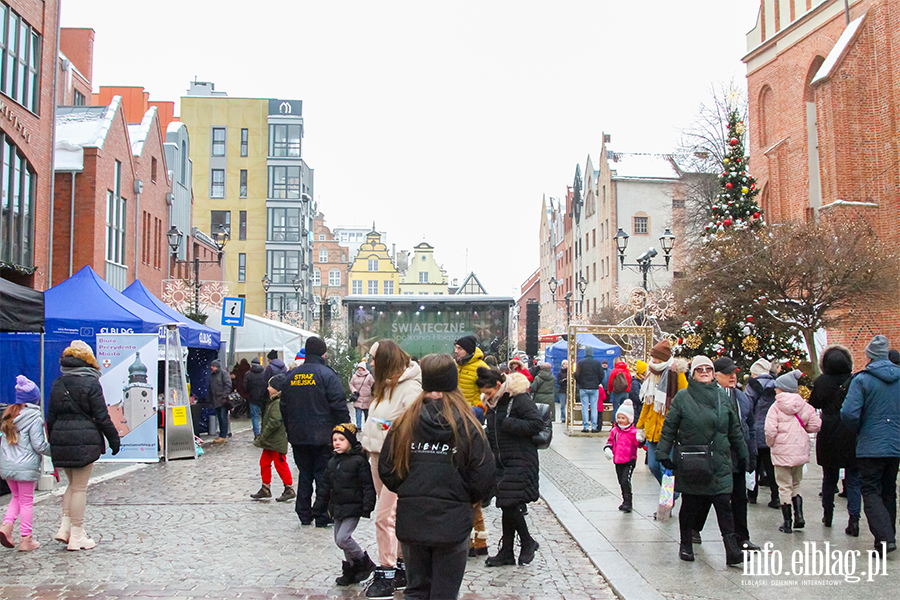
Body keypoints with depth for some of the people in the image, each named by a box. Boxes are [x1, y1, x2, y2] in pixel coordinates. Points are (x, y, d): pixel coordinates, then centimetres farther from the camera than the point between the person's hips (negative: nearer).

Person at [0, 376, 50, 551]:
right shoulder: (34, 417, -12)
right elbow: (39, 445, -15)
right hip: (26, 466, -6)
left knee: (17, 497, 22)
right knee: (27, 501, 3)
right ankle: (26, 540, 9)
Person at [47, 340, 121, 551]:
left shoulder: (58, 384, 9)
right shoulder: (91, 383, -8)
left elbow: (51, 416, 11)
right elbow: (102, 417, -9)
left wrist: (52, 442, 19)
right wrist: (114, 439, -1)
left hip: (61, 440, 6)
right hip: (85, 441, -5)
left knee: (73, 484, 20)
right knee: (80, 488, 0)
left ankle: (65, 526, 11)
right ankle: (77, 536, 5)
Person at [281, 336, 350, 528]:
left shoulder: (291, 376, 8)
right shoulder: (327, 374, -10)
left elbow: (284, 406, 14)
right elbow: (339, 405, -13)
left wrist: (289, 430, 22)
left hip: (298, 436, 5)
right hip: (323, 436, -5)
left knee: (304, 474, 14)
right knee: (324, 475, 3)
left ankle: (304, 515, 19)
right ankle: (323, 517, 5)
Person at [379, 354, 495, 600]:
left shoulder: (404, 423, -4)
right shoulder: (467, 425, -9)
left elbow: (387, 471, 0)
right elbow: (483, 478, -8)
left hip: (411, 521, 2)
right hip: (452, 522, -2)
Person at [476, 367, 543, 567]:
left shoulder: (520, 399, -13)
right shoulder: (493, 404, 14)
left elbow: (537, 424, -18)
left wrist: (510, 424, -21)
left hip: (520, 462, -8)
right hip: (501, 461, 8)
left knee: (510, 505, -9)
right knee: (506, 506, 9)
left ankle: (528, 542, 13)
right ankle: (506, 553, 16)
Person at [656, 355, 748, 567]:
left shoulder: (722, 396, 9)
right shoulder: (682, 398, -1)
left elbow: (735, 428, 17)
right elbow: (669, 427, 0)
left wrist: (742, 452, 18)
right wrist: (663, 453, -5)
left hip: (719, 462, 2)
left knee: (723, 502, -6)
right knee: (689, 503, 7)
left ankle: (732, 549, -5)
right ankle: (686, 545, 23)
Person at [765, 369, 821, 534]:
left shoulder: (776, 407, -10)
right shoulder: (804, 405, 2)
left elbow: (770, 430, -17)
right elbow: (815, 425, -1)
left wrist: (770, 443, 2)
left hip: (782, 451, -4)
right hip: (800, 451, 5)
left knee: (784, 487, 3)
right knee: (795, 484, 21)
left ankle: (787, 523, 8)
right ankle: (799, 516, 11)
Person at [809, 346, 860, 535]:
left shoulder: (821, 382, -7)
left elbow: (812, 405, 7)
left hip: (828, 438, 1)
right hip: (852, 438, -1)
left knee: (829, 478, 17)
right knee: (853, 480, 5)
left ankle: (827, 514, 27)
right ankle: (853, 519, -4)